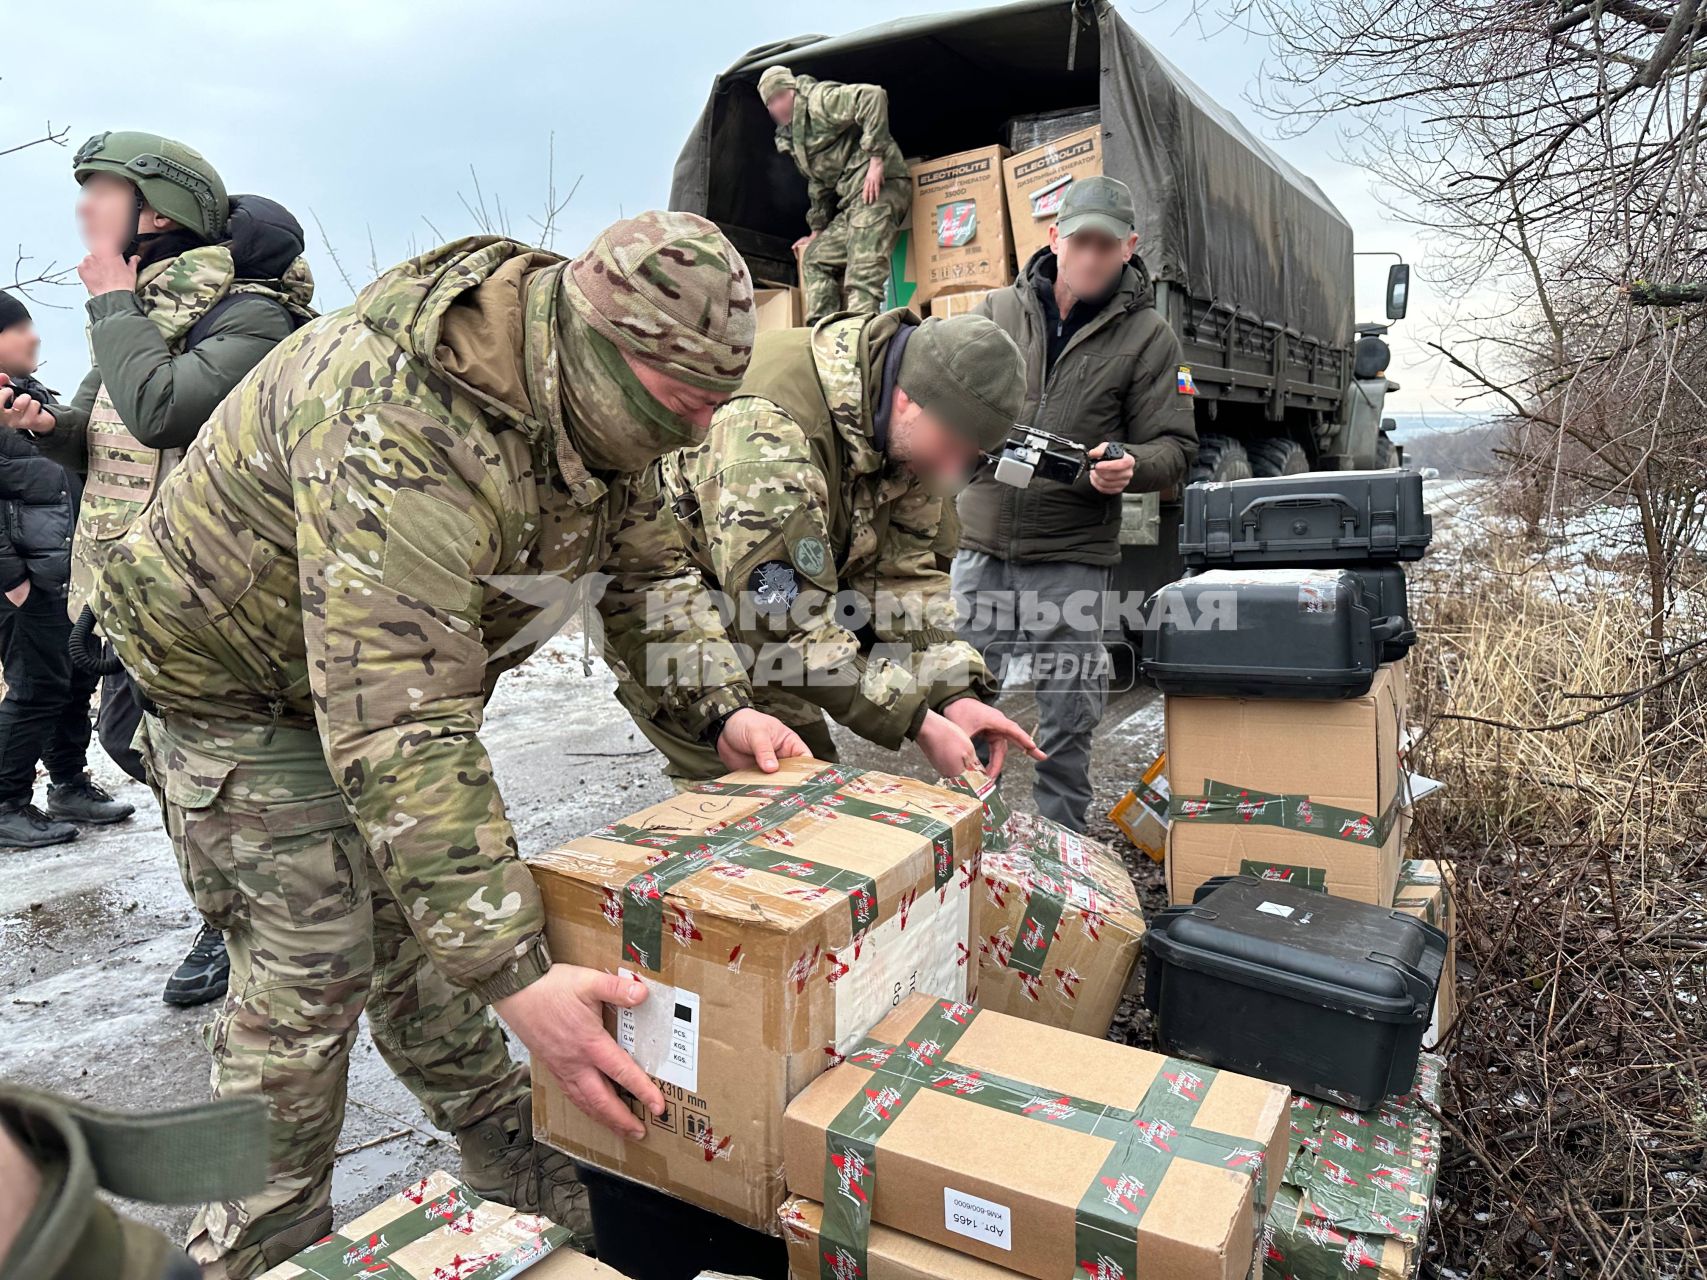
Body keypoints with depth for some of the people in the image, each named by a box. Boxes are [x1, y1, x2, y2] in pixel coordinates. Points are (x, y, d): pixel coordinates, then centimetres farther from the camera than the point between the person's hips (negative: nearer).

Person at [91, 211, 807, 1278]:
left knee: (428, 924, 11)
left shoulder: (597, 394, -13)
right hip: (239, 681, -7)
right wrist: (517, 975, -46)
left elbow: (647, 559, 3)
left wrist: (724, 705, -11)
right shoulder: (399, 431, -42)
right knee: (308, 969, -7)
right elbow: (395, 731, -46)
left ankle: (506, 1151, 26)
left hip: (414, 667, 7)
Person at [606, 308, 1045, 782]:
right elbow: (780, 624, -35)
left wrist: (953, 694, -16)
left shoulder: (902, 433, -10)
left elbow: (901, 568, -4)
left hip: (761, 595, 8)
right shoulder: (770, 429, -36)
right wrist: (918, 722, -30)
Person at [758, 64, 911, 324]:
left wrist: (876, 159, -22)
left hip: (880, 184, -10)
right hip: (852, 199, 10)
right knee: (816, 258, 9)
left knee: (863, 264, -22)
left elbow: (873, 96, -19)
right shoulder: (790, 136, 24)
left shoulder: (818, 99, -5)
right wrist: (817, 229, 32)